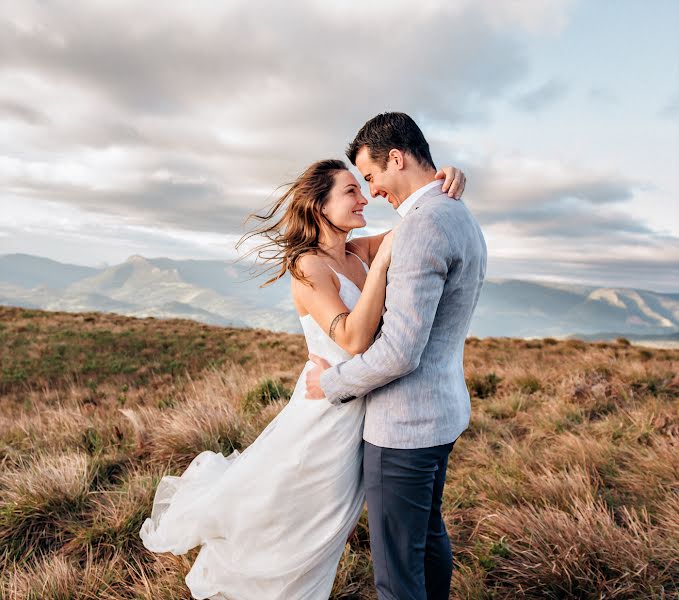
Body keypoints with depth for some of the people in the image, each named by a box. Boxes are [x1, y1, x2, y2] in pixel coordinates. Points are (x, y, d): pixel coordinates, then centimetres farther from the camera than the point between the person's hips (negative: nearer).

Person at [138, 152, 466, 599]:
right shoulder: (309, 266, -17)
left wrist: (446, 182, -10)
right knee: (267, 513, 14)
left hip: (363, 417, 7)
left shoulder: (360, 252, 3)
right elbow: (354, 339, -28)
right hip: (329, 415, -7)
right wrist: (382, 263, -25)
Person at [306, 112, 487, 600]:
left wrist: (334, 383, -10)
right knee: (428, 530, 28)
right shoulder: (464, 221, 10)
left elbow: (400, 352, -27)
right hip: (444, 411, 10)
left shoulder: (423, 228, -23)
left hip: (405, 424, -10)